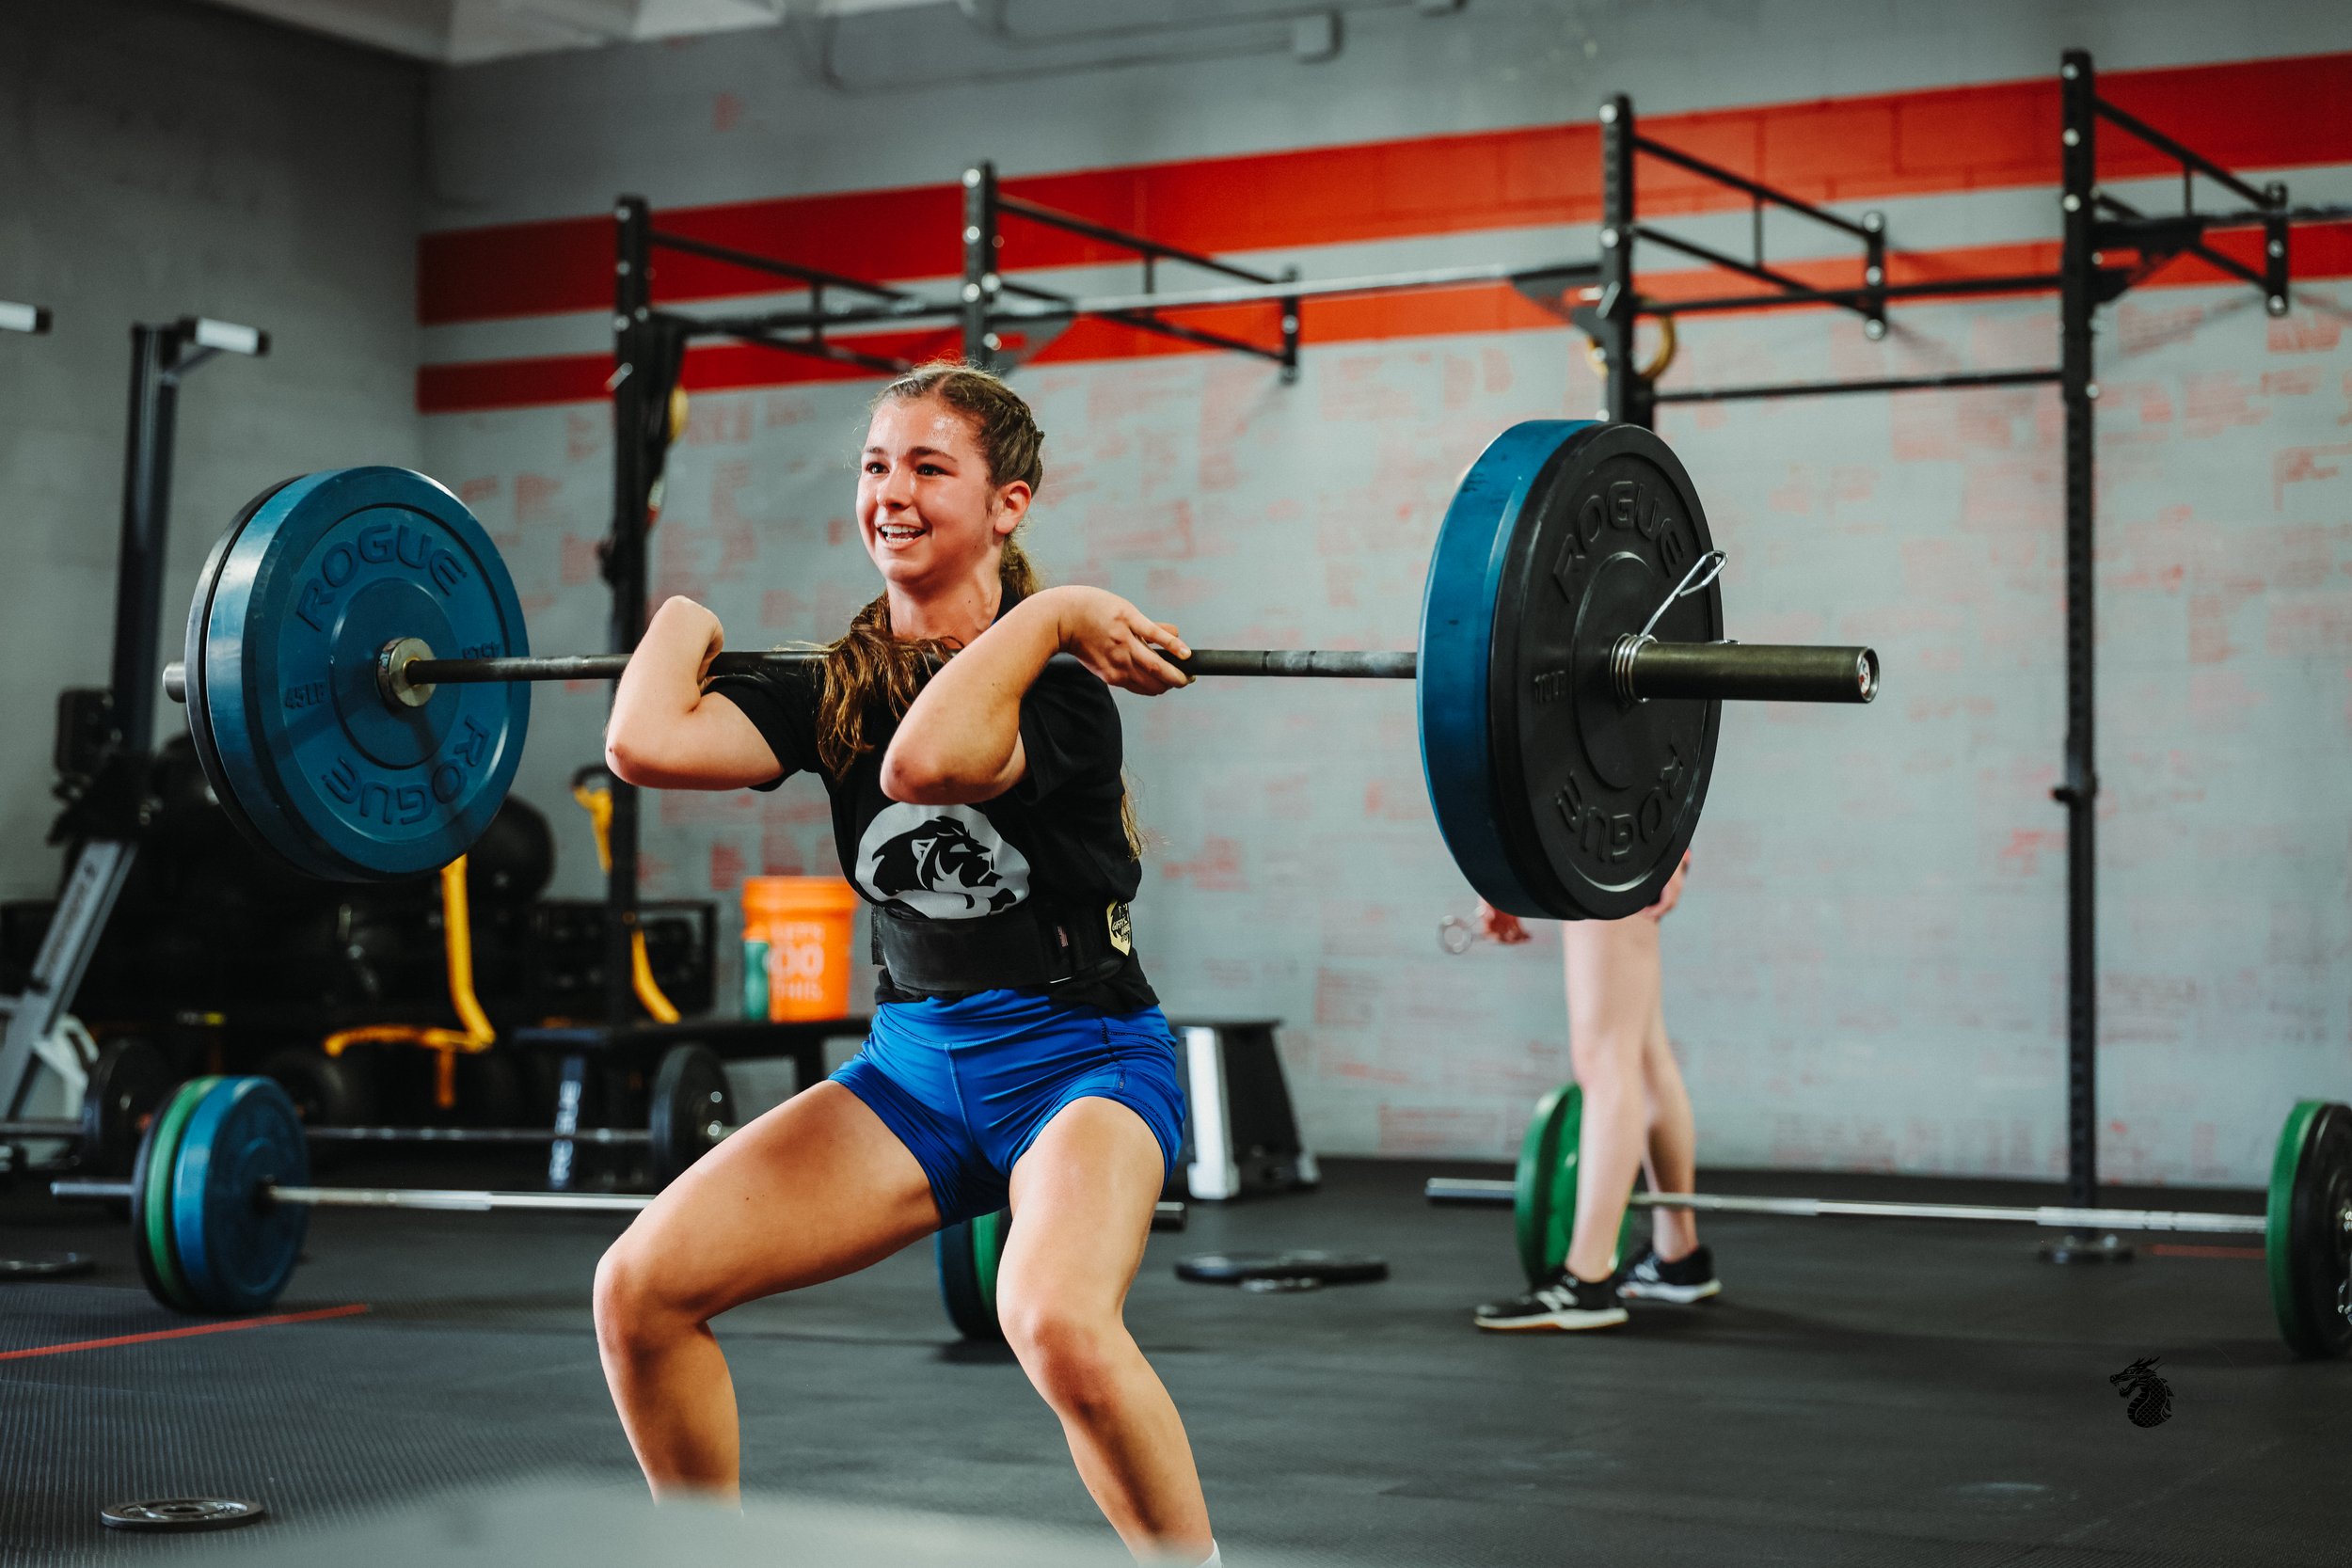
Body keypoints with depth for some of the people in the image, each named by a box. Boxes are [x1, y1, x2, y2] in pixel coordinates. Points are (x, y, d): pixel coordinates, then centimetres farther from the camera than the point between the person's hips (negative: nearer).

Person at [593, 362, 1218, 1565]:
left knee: (1055, 1319, -36)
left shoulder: (1058, 685, -14)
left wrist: (1044, 614, -26)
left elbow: (925, 760, -38)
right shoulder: (833, 688, 2)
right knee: (641, 1287, -4)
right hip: (914, 1061, 6)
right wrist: (681, 623, 1)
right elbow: (648, 745, -15)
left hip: (1079, 1053, -6)